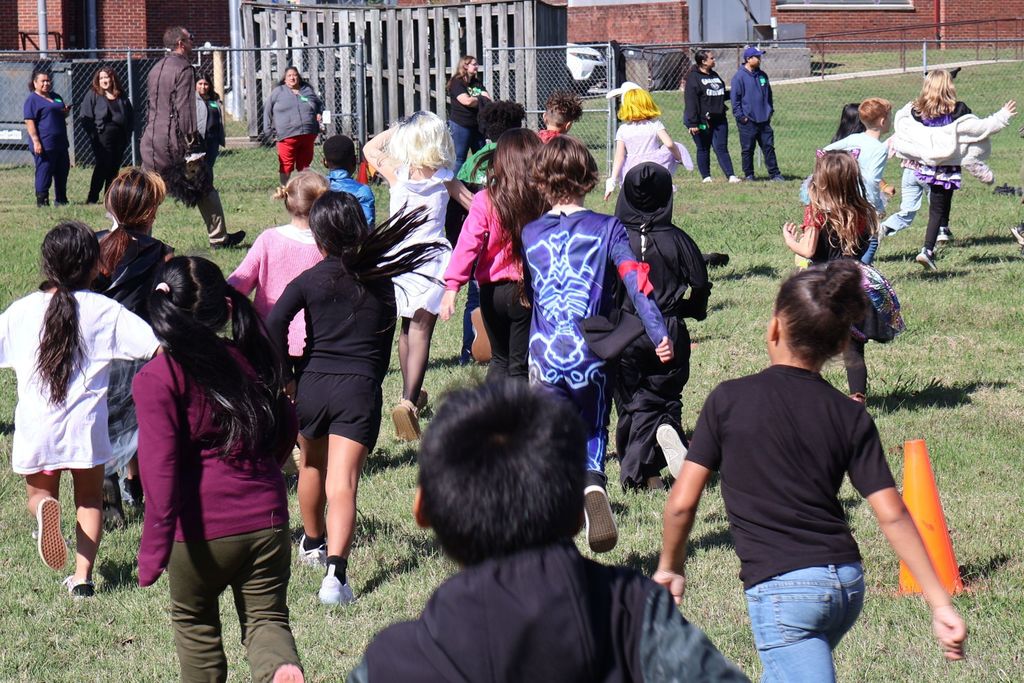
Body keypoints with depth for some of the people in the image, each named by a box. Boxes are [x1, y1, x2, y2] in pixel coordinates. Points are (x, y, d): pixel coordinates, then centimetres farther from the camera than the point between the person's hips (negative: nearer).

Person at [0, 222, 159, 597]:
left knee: (39, 495, 20)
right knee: (89, 500, 21)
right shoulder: (104, 310, -5)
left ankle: (44, 510, -17)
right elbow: (160, 347, -10)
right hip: (85, 426, -1)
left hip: (35, 429, 1)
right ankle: (82, 576, 9)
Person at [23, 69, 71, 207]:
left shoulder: (56, 97, 17)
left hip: (60, 142, 8)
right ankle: (42, 200, 2)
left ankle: (61, 199, 22)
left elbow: (62, 115, 29)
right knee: (44, 171, -5)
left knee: (62, 171, 12)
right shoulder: (32, 99, -7)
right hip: (44, 143, -8)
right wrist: (36, 141, -22)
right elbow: (29, 122, -14)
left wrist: (66, 111, 4)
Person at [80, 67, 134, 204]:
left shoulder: (122, 97, 14)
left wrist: (128, 134, 8)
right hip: (102, 136, -4)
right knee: (102, 166, -10)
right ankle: (92, 198, -7)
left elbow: (131, 116, 20)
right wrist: (93, 135, -11)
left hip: (120, 137, 4)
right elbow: (84, 116, -3)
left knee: (115, 168, 5)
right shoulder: (93, 95, 3)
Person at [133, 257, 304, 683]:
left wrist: (153, 548, -18)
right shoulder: (251, 361, 6)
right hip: (266, 519, 4)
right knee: (266, 618, 8)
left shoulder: (157, 379, -11)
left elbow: (160, 469, -18)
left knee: (195, 622, 20)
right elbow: (286, 430, 20)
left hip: (201, 528, -3)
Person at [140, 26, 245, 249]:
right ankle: (219, 238, 12)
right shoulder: (183, 69, -10)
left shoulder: (156, 69, 16)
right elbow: (185, 109, -16)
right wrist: (191, 146, -16)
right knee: (204, 187, 6)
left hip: (151, 139, 7)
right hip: (175, 139, -7)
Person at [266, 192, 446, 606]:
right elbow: (386, 342, 13)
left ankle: (312, 542, 49)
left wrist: (284, 378, -4)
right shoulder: (381, 280, 9)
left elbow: (274, 323, -13)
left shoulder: (311, 280, 1)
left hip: (313, 385, 0)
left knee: (312, 465, 27)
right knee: (342, 484, -11)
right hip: (362, 387, 0)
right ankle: (335, 571, -30)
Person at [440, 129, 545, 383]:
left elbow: (468, 244, -18)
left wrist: (452, 285, -22)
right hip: (530, 292, -1)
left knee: (500, 359, 22)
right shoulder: (544, 200, -8)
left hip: (493, 291, 1)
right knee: (520, 366, 6)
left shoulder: (485, 201, -9)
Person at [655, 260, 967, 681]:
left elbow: (682, 503, -2)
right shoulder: (851, 417, 5)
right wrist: (941, 604, 2)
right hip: (848, 583, 6)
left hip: (779, 587, -5)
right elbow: (892, 515, 0)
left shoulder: (729, 400, -3)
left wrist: (670, 567, 16)